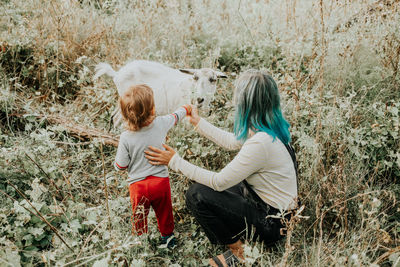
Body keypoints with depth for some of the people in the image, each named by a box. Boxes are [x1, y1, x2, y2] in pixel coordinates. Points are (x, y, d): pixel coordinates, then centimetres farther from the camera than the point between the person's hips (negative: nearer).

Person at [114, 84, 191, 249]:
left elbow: (120, 166, -11)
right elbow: (175, 117, 9)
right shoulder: (160, 124, -14)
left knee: (139, 216, 20)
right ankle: (168, 237, 40)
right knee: (164, 211, 23)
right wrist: (186, 109, 30)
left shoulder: (126, 138, -20)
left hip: (138, 185, -2)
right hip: (161, 180, 2)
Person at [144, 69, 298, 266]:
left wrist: (175, 161, -15)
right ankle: (241, 238, 15)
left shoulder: (260, 143, -32)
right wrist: (198, 122, 22)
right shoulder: (268, 127, -4)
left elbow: (219, 182, -23)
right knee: (201, 185, 14)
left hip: (272, 221, -9)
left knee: (197, 195, -16)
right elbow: (231, 141, 14)